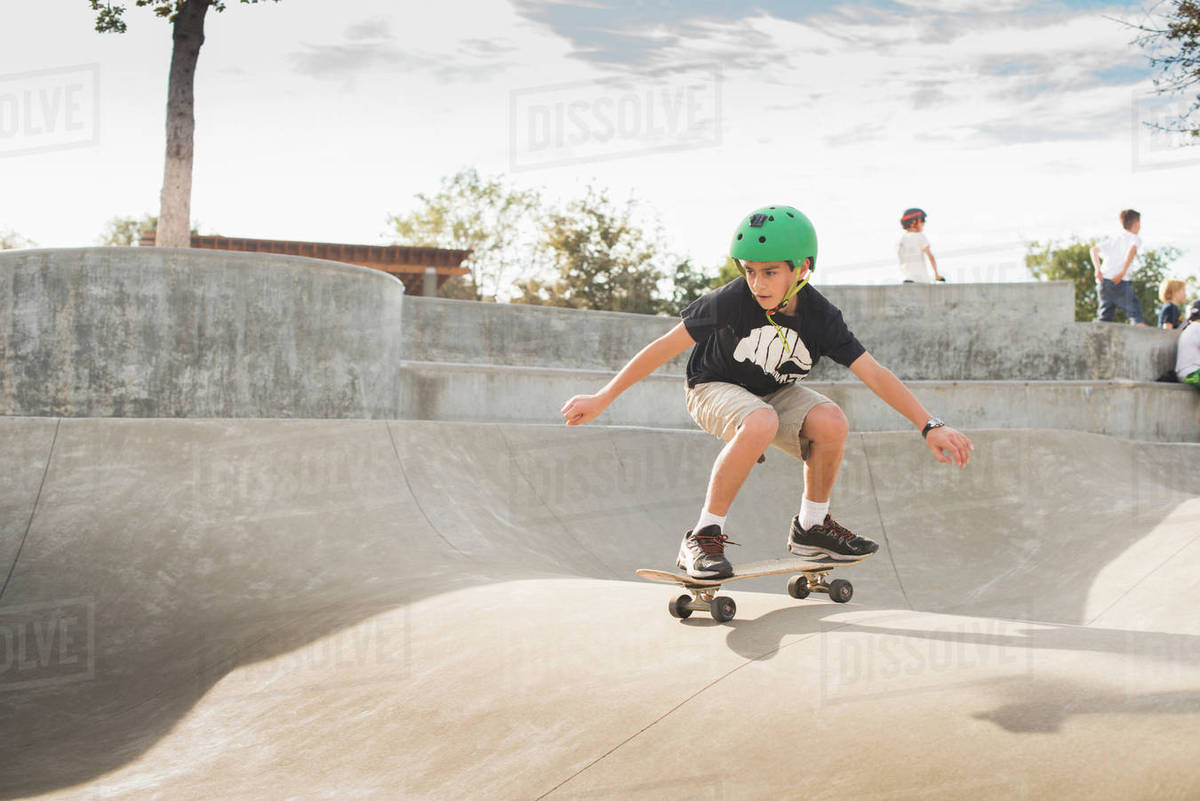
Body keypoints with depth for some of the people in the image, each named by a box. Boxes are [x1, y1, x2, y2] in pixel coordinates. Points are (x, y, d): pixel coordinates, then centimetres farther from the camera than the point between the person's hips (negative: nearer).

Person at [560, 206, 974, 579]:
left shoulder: (820, 316, -19)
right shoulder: (731, 301, -27)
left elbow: (874, 373, -20)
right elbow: (666, 346, -21)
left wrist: (931, 426, -28)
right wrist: (602, 399, -20)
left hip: (775, 393, 4)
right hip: (714, 389, -4)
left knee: (831, 422, -26)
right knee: (761, 423, -38)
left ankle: (811, 527, -1)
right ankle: (704, 535, -25)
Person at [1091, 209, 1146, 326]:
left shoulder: (1113, 239, 23)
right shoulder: (1135, 238, 7)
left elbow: (1094, 249, 12)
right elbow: (1132, 250, -16)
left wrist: (1098, 269, 4)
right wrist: (1123, 272, -19)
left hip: (1104, 280, 6)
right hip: (1121, 282, -6)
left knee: (1105, 316, 9)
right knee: (1135, 313, -2)